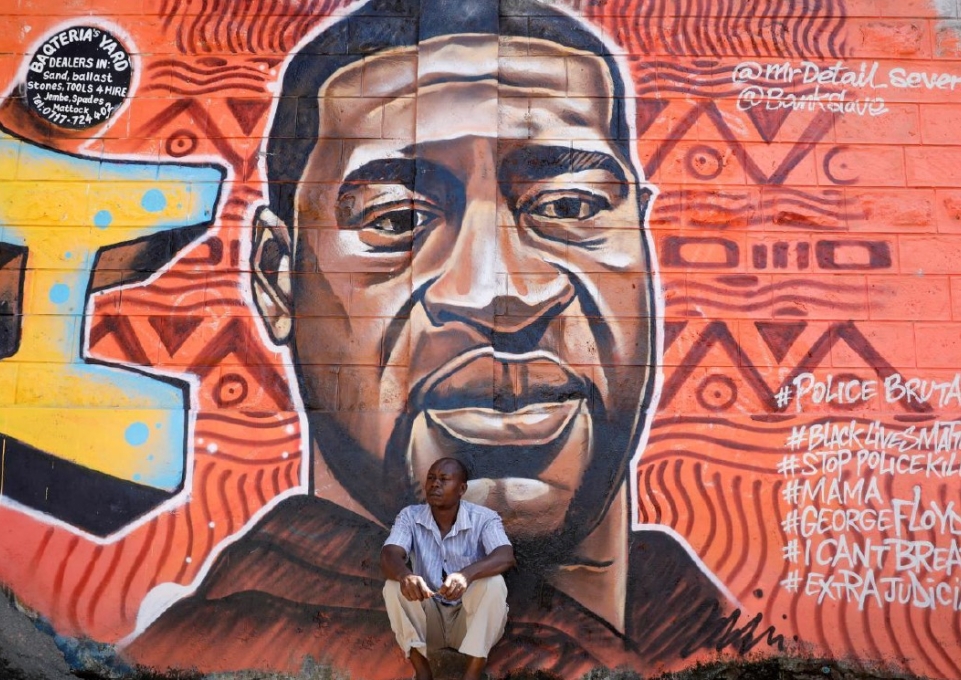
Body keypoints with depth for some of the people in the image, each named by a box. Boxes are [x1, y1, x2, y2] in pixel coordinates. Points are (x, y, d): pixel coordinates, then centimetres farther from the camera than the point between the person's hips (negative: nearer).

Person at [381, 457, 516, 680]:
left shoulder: (483, 518, -13)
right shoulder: (410, 516, -7)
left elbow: (505, 557, -31)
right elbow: (389, 556, -23)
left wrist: (467, 574, -50)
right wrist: (405, 575, -48)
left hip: (472, 619, -2)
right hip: (429, 619, 2)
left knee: (493, 583, -30)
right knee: (394, 585, -24)